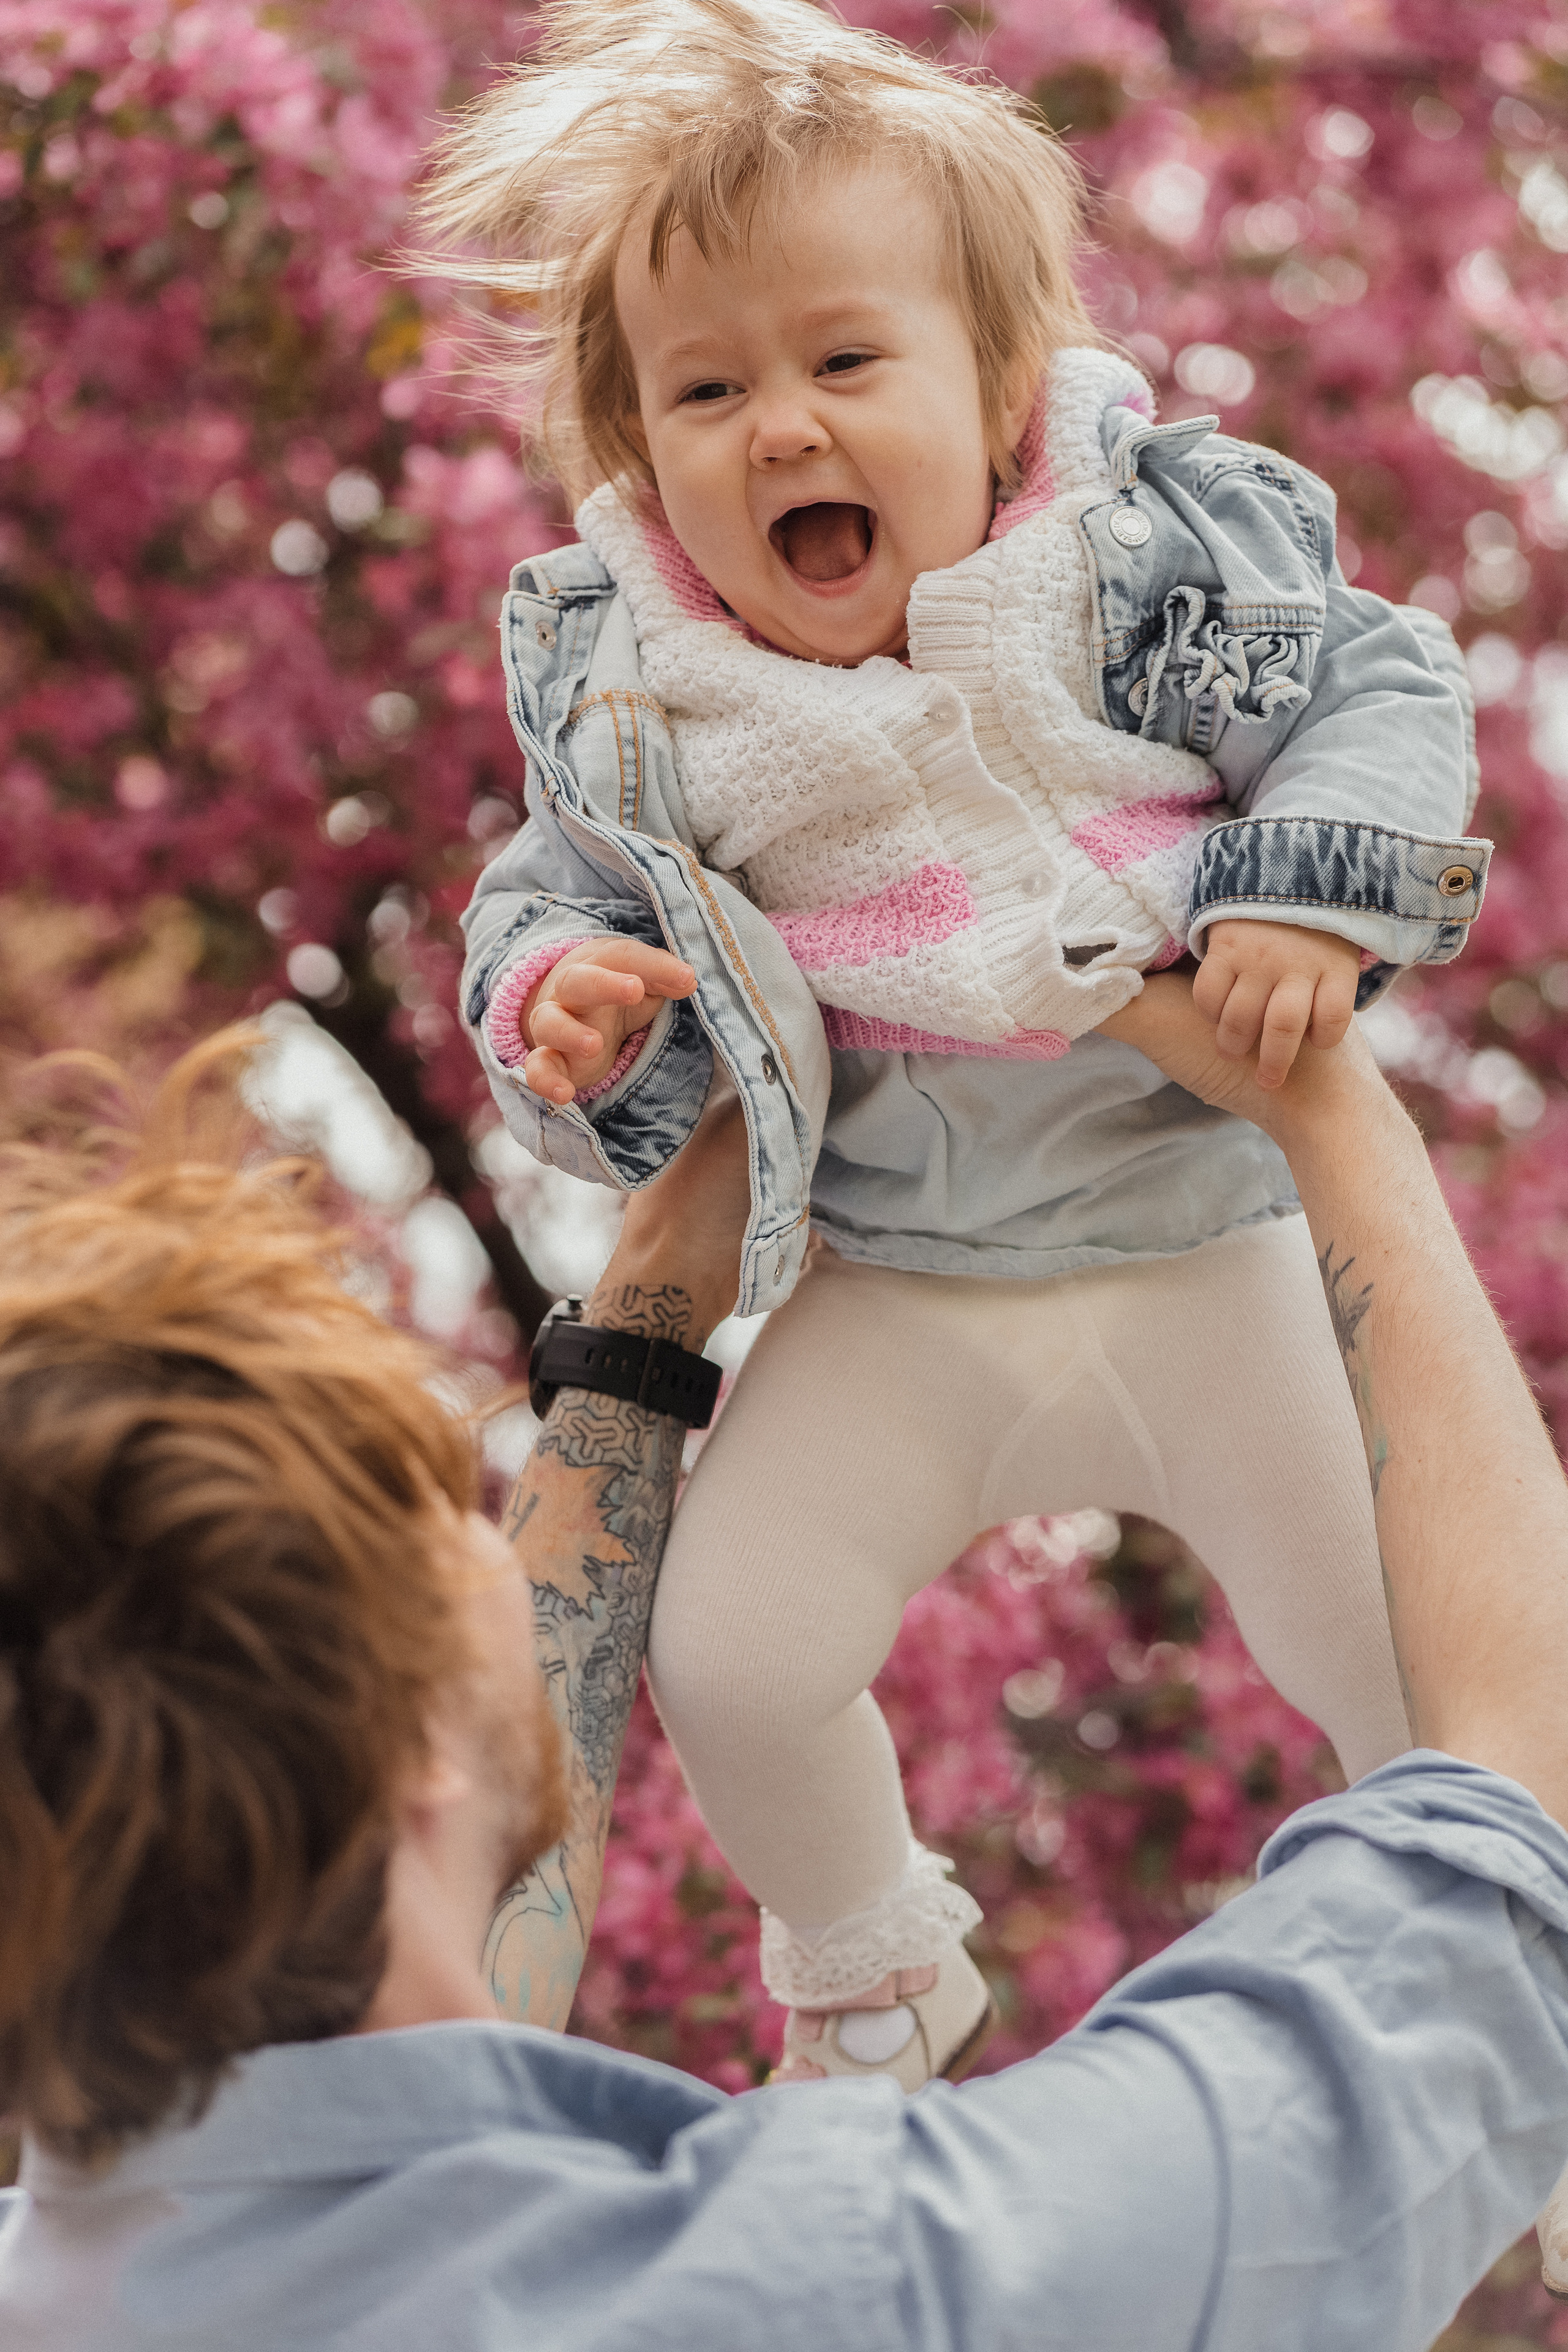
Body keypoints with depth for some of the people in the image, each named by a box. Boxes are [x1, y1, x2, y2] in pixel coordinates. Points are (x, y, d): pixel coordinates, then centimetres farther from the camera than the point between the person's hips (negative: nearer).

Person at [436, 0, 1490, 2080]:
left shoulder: (1151, 556, -17)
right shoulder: (622, 686, -11)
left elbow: (1380, 692, -9)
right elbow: (554, 899, 0)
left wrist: (1311, 896, -25)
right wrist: (565, 1016, -22)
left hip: (1201, 1233, -1)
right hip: (888, 1294, 2)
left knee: (1398, 1652, 8)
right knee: (731, 1658, -3)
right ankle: (870, 1975, 31)